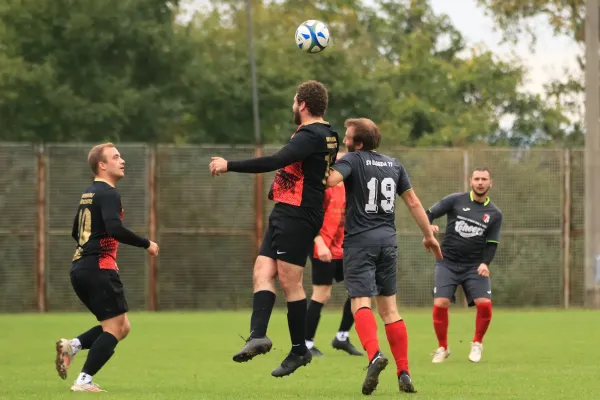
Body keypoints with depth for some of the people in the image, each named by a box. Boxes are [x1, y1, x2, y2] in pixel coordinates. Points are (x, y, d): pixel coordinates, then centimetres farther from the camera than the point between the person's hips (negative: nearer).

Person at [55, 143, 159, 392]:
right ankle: (84, 381, -11)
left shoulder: (89, 194, 19)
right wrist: (146, 244, -15)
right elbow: (115, 229, -24)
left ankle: (72, 346, 1)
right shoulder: (108, 193, -10)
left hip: (80, 268, 9)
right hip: (99, 268, -9)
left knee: (122, 327, 13)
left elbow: (76, 232, 28)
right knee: (116, 328, -6)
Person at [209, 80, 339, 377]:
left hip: (296, 216, -10)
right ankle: (258, 336, -13)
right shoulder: (327, 135, 16)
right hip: (285, 215, 10)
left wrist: (229, 165, -23)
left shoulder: (310, 136, -15)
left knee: (289, 281, -6)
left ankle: (299, 350, 1)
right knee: (262, 272, 0)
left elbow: (275, 161, -26)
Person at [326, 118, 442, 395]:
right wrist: (429, 235, 23)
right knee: (389, 307, 11)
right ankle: (404, 372, 7)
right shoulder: (394, 164, 13)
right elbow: (413, 201, 16)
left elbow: (330, 179, -25)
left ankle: (375, 354, -37)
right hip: (388, 241, 5)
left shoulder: (351, 160, -5)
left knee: (360, 302, -11)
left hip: (359, 240, -5)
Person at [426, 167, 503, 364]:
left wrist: (485, 263, -12)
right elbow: (429, 213, 0)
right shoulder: (456, 200, 0)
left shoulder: (494, 214, 6)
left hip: (475, 266, 1)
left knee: (485, 303, -16)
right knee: (440, 304, -15)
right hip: (447, 263, -1)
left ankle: (477, 344, 10)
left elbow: (492, 243, 6)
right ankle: (442, 348, 7)